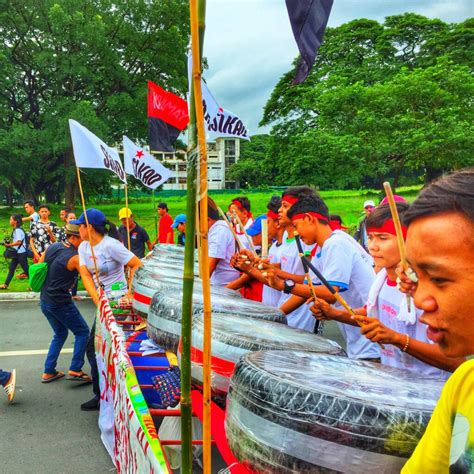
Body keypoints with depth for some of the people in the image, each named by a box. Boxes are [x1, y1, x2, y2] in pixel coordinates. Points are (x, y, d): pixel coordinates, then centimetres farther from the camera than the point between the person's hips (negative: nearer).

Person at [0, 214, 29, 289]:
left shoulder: (18, 230, -18)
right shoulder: (15, 230, 12)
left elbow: (19, 242, -26)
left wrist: (9, 245, -19)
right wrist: (10, 244, 7)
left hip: (21, 253, -10)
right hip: (16, 253, 10)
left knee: (26, 268, -3)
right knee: (11, 268, 11)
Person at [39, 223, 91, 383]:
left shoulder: (52, 247, 3)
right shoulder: (74, 258, -19)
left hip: (44, 301, 8)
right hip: (61, 303, -8)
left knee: (60, 334, 23)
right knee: (82, 332, 7)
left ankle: (48, 372, 22)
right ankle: (75, 370, 2)